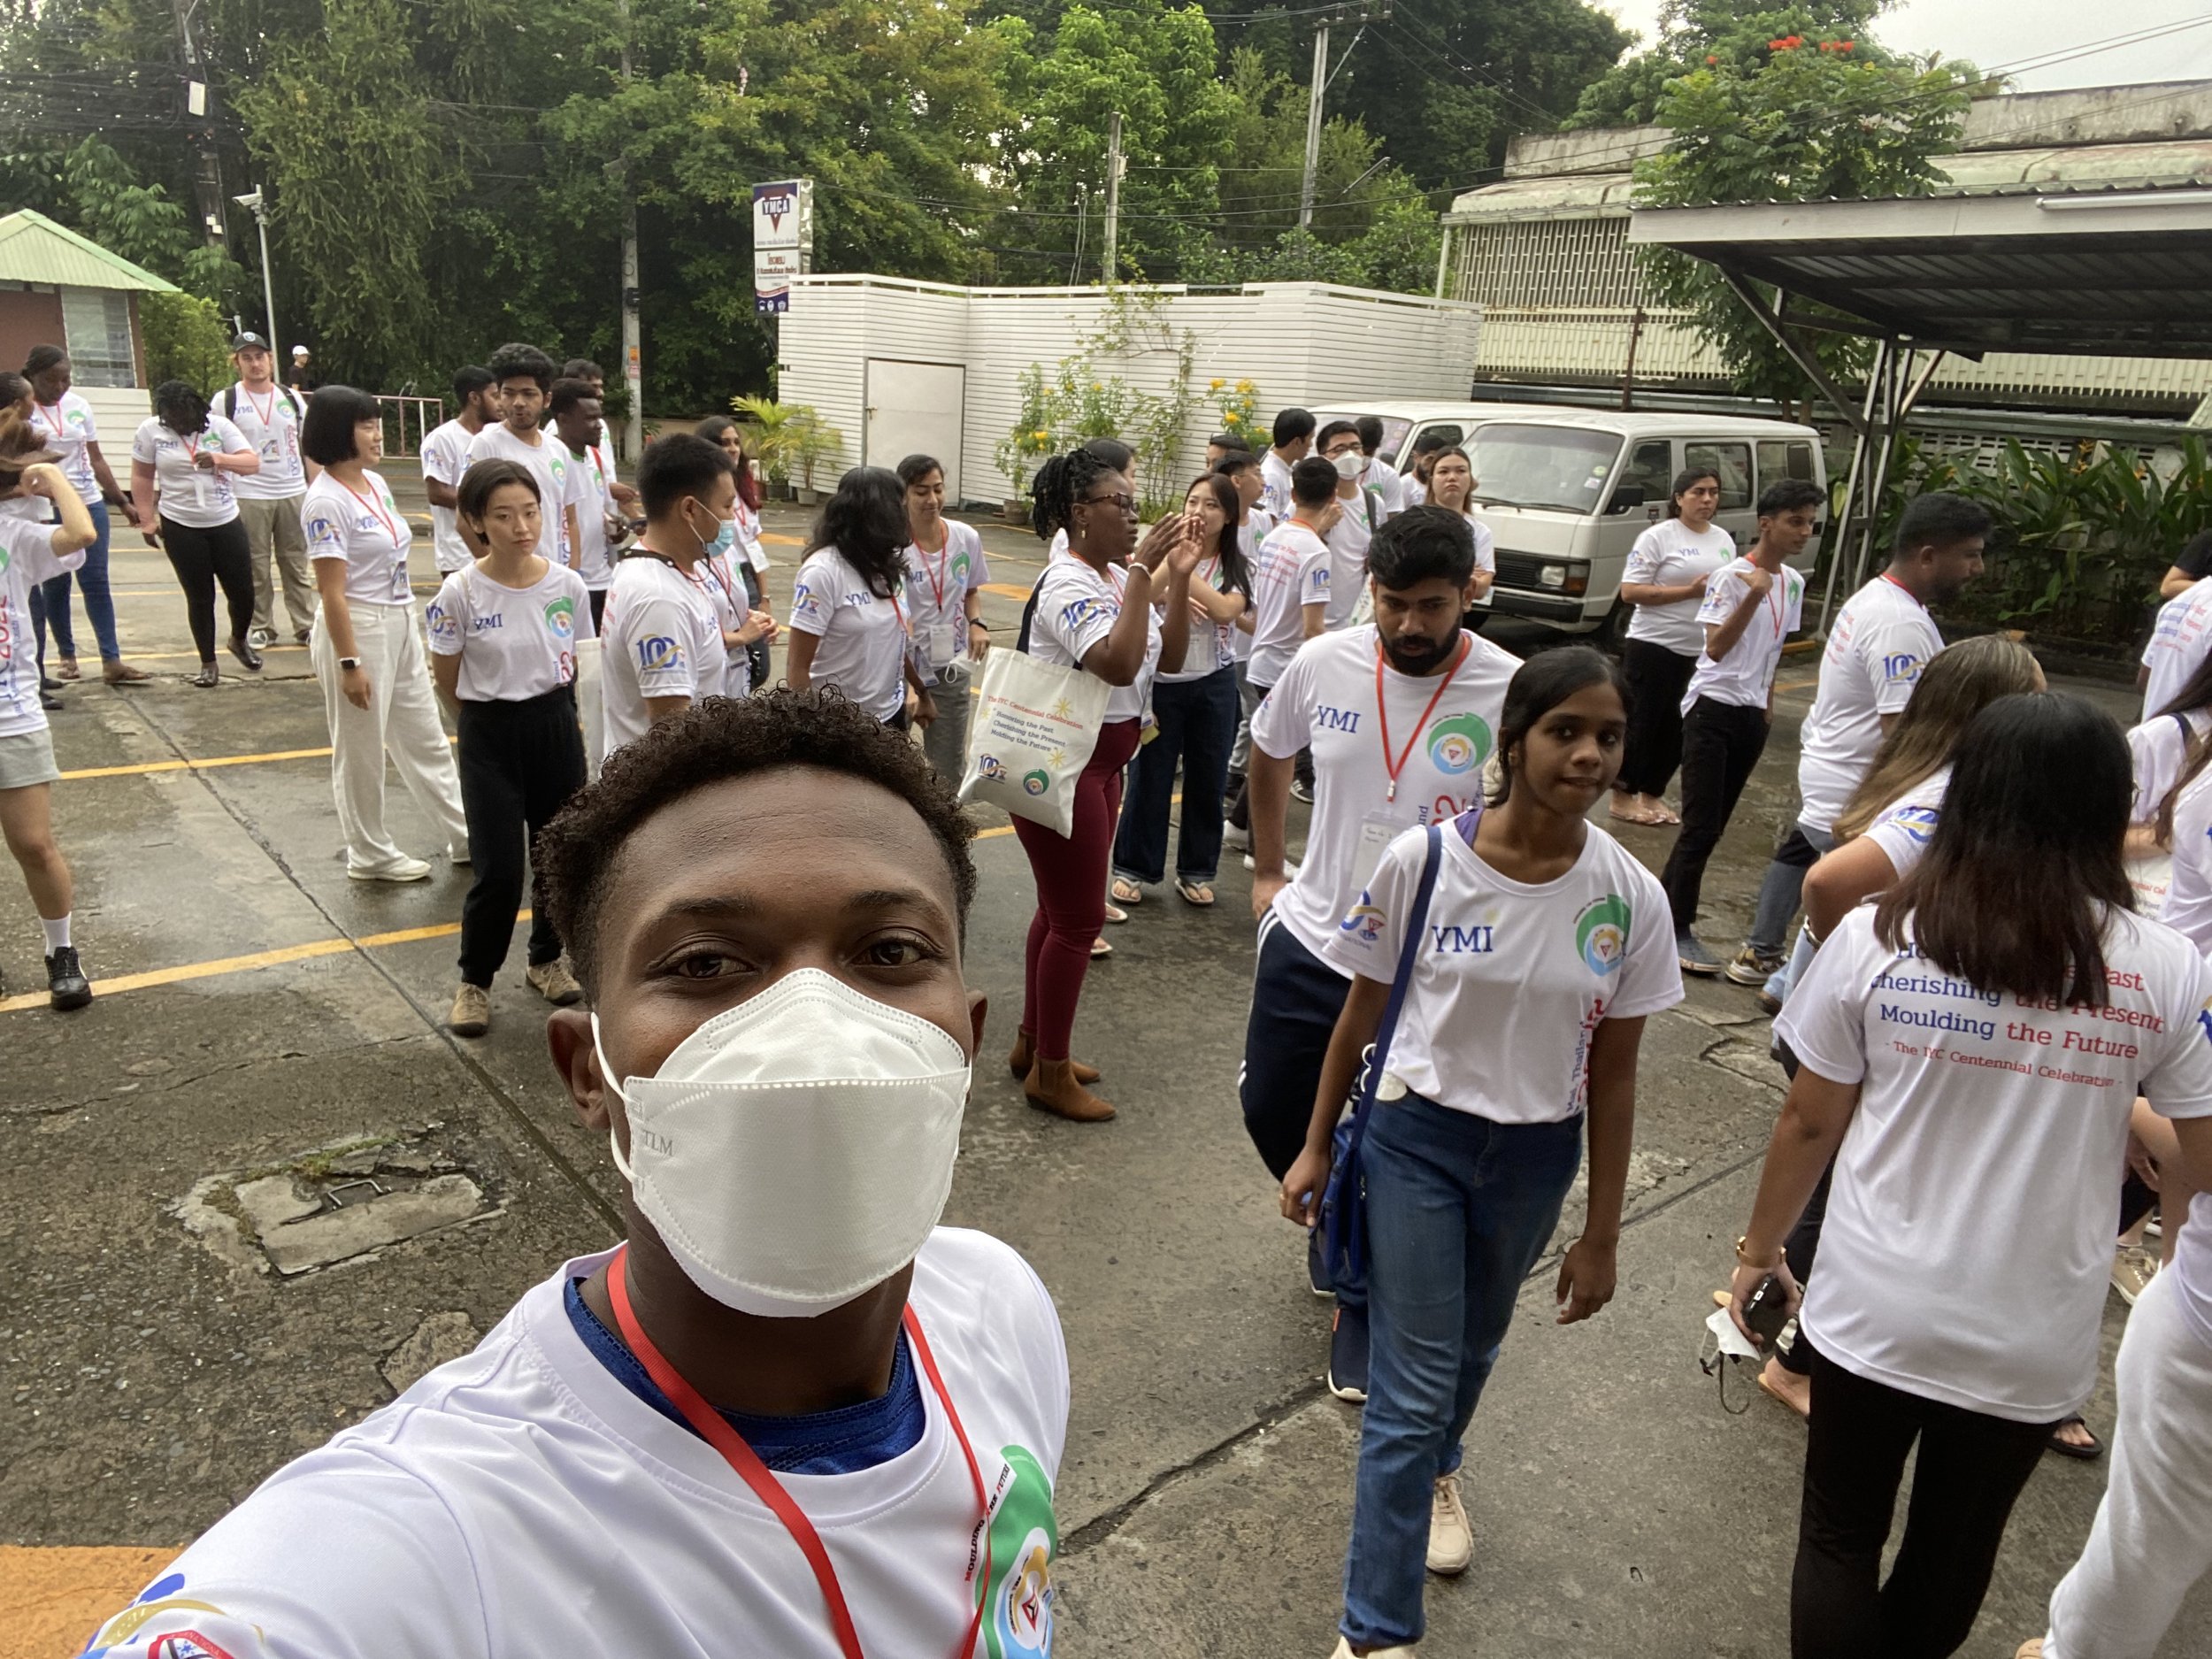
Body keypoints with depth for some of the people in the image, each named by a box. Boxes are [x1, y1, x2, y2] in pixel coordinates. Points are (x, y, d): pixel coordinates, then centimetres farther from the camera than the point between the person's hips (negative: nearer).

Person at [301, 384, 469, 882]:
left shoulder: (376, 484, 7)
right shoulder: (326, 501, -17)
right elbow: (332, 592, -18)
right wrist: (349, 663, -19)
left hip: (401, 623, 9)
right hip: (356, 629, -8)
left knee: (425, 738, 16)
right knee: (361, 749, 7)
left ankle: (462, 836, 26)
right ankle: (369, 855, 21)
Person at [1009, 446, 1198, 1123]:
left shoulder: (1120, 578, 8)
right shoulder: (1067, 584, -19)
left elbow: (1167, 659, 7)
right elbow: (1118, 663, -33)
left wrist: (1177, 579, -3)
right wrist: (1142, 572, -28)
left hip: (1101, 765, 9)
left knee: (1061, 909, 18)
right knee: (1078, 918, -1)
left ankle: (1031, 1045, 32)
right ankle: (1051, 1073, 13)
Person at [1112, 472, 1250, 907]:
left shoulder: (1238, 569, 1)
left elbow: (1224, 610, -19)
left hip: (1213, 685, 3)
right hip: (1161, 682, -2)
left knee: (1207, 780, 11)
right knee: (1149, 778, 5)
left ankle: (1195, 871, 26)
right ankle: (1132, 868, 20)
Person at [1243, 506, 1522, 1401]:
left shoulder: (1511, 694, -18)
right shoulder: (1322, 664, -8)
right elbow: (1267, 757, 12)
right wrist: (1267, 874, 13)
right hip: (1310, 939, 4)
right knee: (1272, 1109, 17)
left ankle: (1362, 1302, 36)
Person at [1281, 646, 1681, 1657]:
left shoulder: (1630, 898, -12)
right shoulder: (1420, 860, -18)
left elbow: (1612, 1074, -3)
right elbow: (1360, 1014, -5)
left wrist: (1601, 1236, 2)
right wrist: (1316, 1147, 3)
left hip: (1536, 1157, 3)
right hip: (1417, 1137, -3)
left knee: (1473, 1348, 26)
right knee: (1413, 1385, 0)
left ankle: (1435, 1468, 58)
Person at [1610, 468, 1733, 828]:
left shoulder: (1724, 541, 12)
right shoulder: (1658, 537, -8)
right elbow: (1629, 592, -14)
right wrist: (1690, 591, -17)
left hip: (1702, 652, 6)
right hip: (1654, 647, -6)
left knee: (1678, 728, 9)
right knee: (1641, 723, 1)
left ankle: (1652, 795, 22)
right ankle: (1623, 797, 12)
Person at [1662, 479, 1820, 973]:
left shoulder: (1793, 582, 10)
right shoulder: (1731, 576, -13)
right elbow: (1715, 648, -23)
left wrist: (1768, 703, 21)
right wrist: (1753, 595, -31)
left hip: (1753, 714, 8)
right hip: (1713, 709, -8)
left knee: (1713, 826, 10)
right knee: (1702, 826, -9)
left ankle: (1663, 905, 20)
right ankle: (1678, 930, -1)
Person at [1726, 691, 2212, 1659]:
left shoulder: (1875, 940, -13)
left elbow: (1809, 1122, -5)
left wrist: (1759, 1249, 9)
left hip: (1874, 1312, -1)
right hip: (2034, 1341, 2)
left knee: (1840, 1539, 19)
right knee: (1953, 1552, 25)